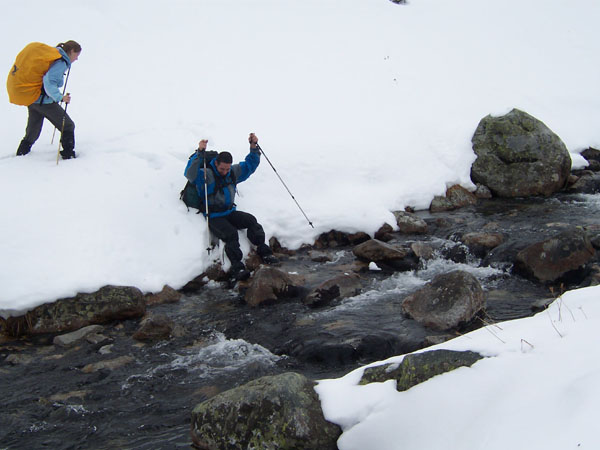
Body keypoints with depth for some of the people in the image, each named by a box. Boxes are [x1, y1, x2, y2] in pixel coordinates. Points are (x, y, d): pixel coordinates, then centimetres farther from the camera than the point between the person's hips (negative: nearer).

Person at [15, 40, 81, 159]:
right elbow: (49, 82, -29)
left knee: (32, 132, 24)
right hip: (45, 102, -9)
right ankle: (68, 154, 4)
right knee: (68, 126, 4)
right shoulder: (61, 63, -16)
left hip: (31, 100, 9)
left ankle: (22, 152, 35)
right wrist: (60, 97, -33)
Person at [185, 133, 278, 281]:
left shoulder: (234, 172, 8)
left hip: (230, 212, 6)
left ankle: (264, 252, -21)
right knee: (230, 234, -31)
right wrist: (199, 152, -42)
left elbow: (250, 164, 16)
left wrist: (254, 147, 0)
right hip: (214, 217, -6)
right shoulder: (206, 175, -12)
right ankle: (237, 267, -35)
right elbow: (190, 173, -31)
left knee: (251, 220, -21)